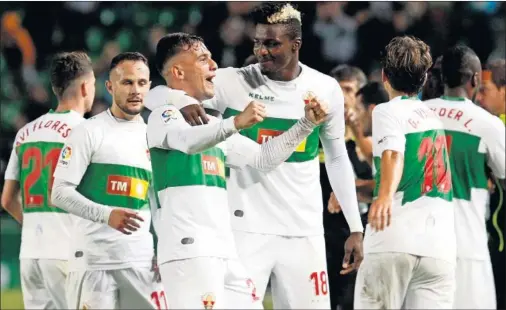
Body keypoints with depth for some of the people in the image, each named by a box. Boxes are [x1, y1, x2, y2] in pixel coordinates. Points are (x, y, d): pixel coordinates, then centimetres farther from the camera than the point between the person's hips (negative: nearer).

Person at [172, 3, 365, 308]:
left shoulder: (325, 89, 3)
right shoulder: (233, 82, -5)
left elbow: (337, 159, 13)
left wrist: (355, 228, 10)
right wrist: (182, 103, -34)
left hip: (303, 233, 2)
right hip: (246, 229, -2)